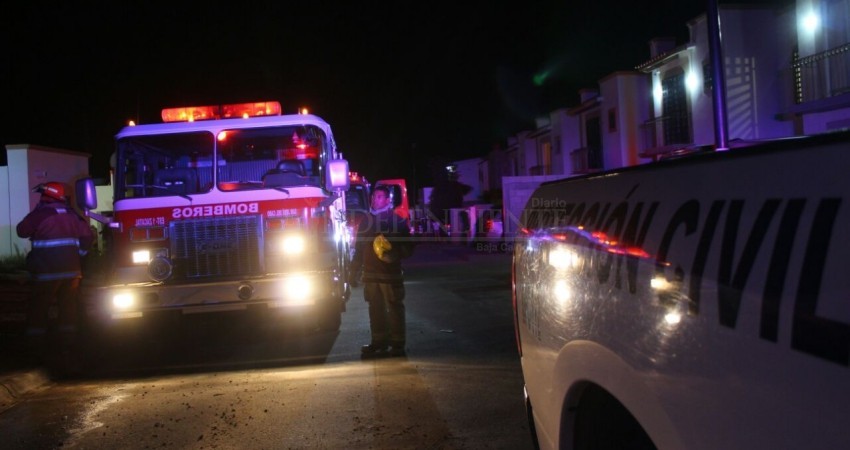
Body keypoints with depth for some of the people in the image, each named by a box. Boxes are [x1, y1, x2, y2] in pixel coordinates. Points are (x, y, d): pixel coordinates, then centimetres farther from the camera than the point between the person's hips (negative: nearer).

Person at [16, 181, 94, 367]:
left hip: (46, 271, -4)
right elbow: (88, 236, 4)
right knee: (68, 308, 12)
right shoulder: (72, 213, 6)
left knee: (38, 309, 8)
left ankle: (38, 348, 9)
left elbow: (22, 231, 1)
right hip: (71, 268, 4)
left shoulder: (40, 213, -9)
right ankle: (66, 346, 14)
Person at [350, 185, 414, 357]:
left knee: (395, 309, -2)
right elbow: (359, 249, 17)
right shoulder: (367, 221, 14)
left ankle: (397, 344, 3)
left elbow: (407, 247, -2)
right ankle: (379, 342, 20)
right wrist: (354, 272, 14)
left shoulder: (397, 221, -1)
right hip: (370, 274, 5)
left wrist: (394, 255, -21)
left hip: (391, 274, -5)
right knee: (375, 309, 10)